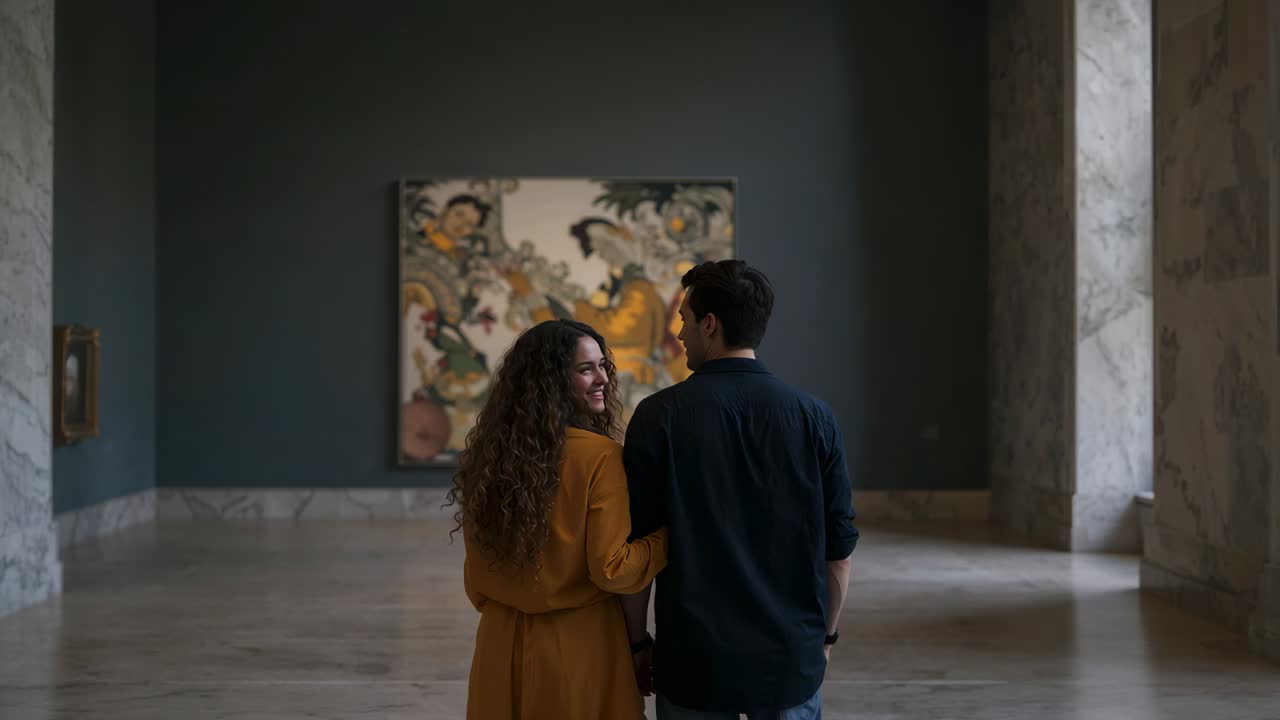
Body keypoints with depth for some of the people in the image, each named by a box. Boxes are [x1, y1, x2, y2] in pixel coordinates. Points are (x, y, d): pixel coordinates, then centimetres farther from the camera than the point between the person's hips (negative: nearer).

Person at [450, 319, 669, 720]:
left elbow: (477, 567, 9)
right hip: (579, 644, -5)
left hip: (501, 643, 5)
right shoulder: (598, 456, -17)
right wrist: (673, 535, -6)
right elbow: (611, 569, -17)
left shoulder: (488, 452, 0)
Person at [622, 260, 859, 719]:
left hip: (694, 664, -1)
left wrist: (638, 640, 7)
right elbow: (838, 548, 1)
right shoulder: (813, 417, -3)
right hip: (792, 662, 2)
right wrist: (826, 636, 14)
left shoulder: (658, 416, -8)